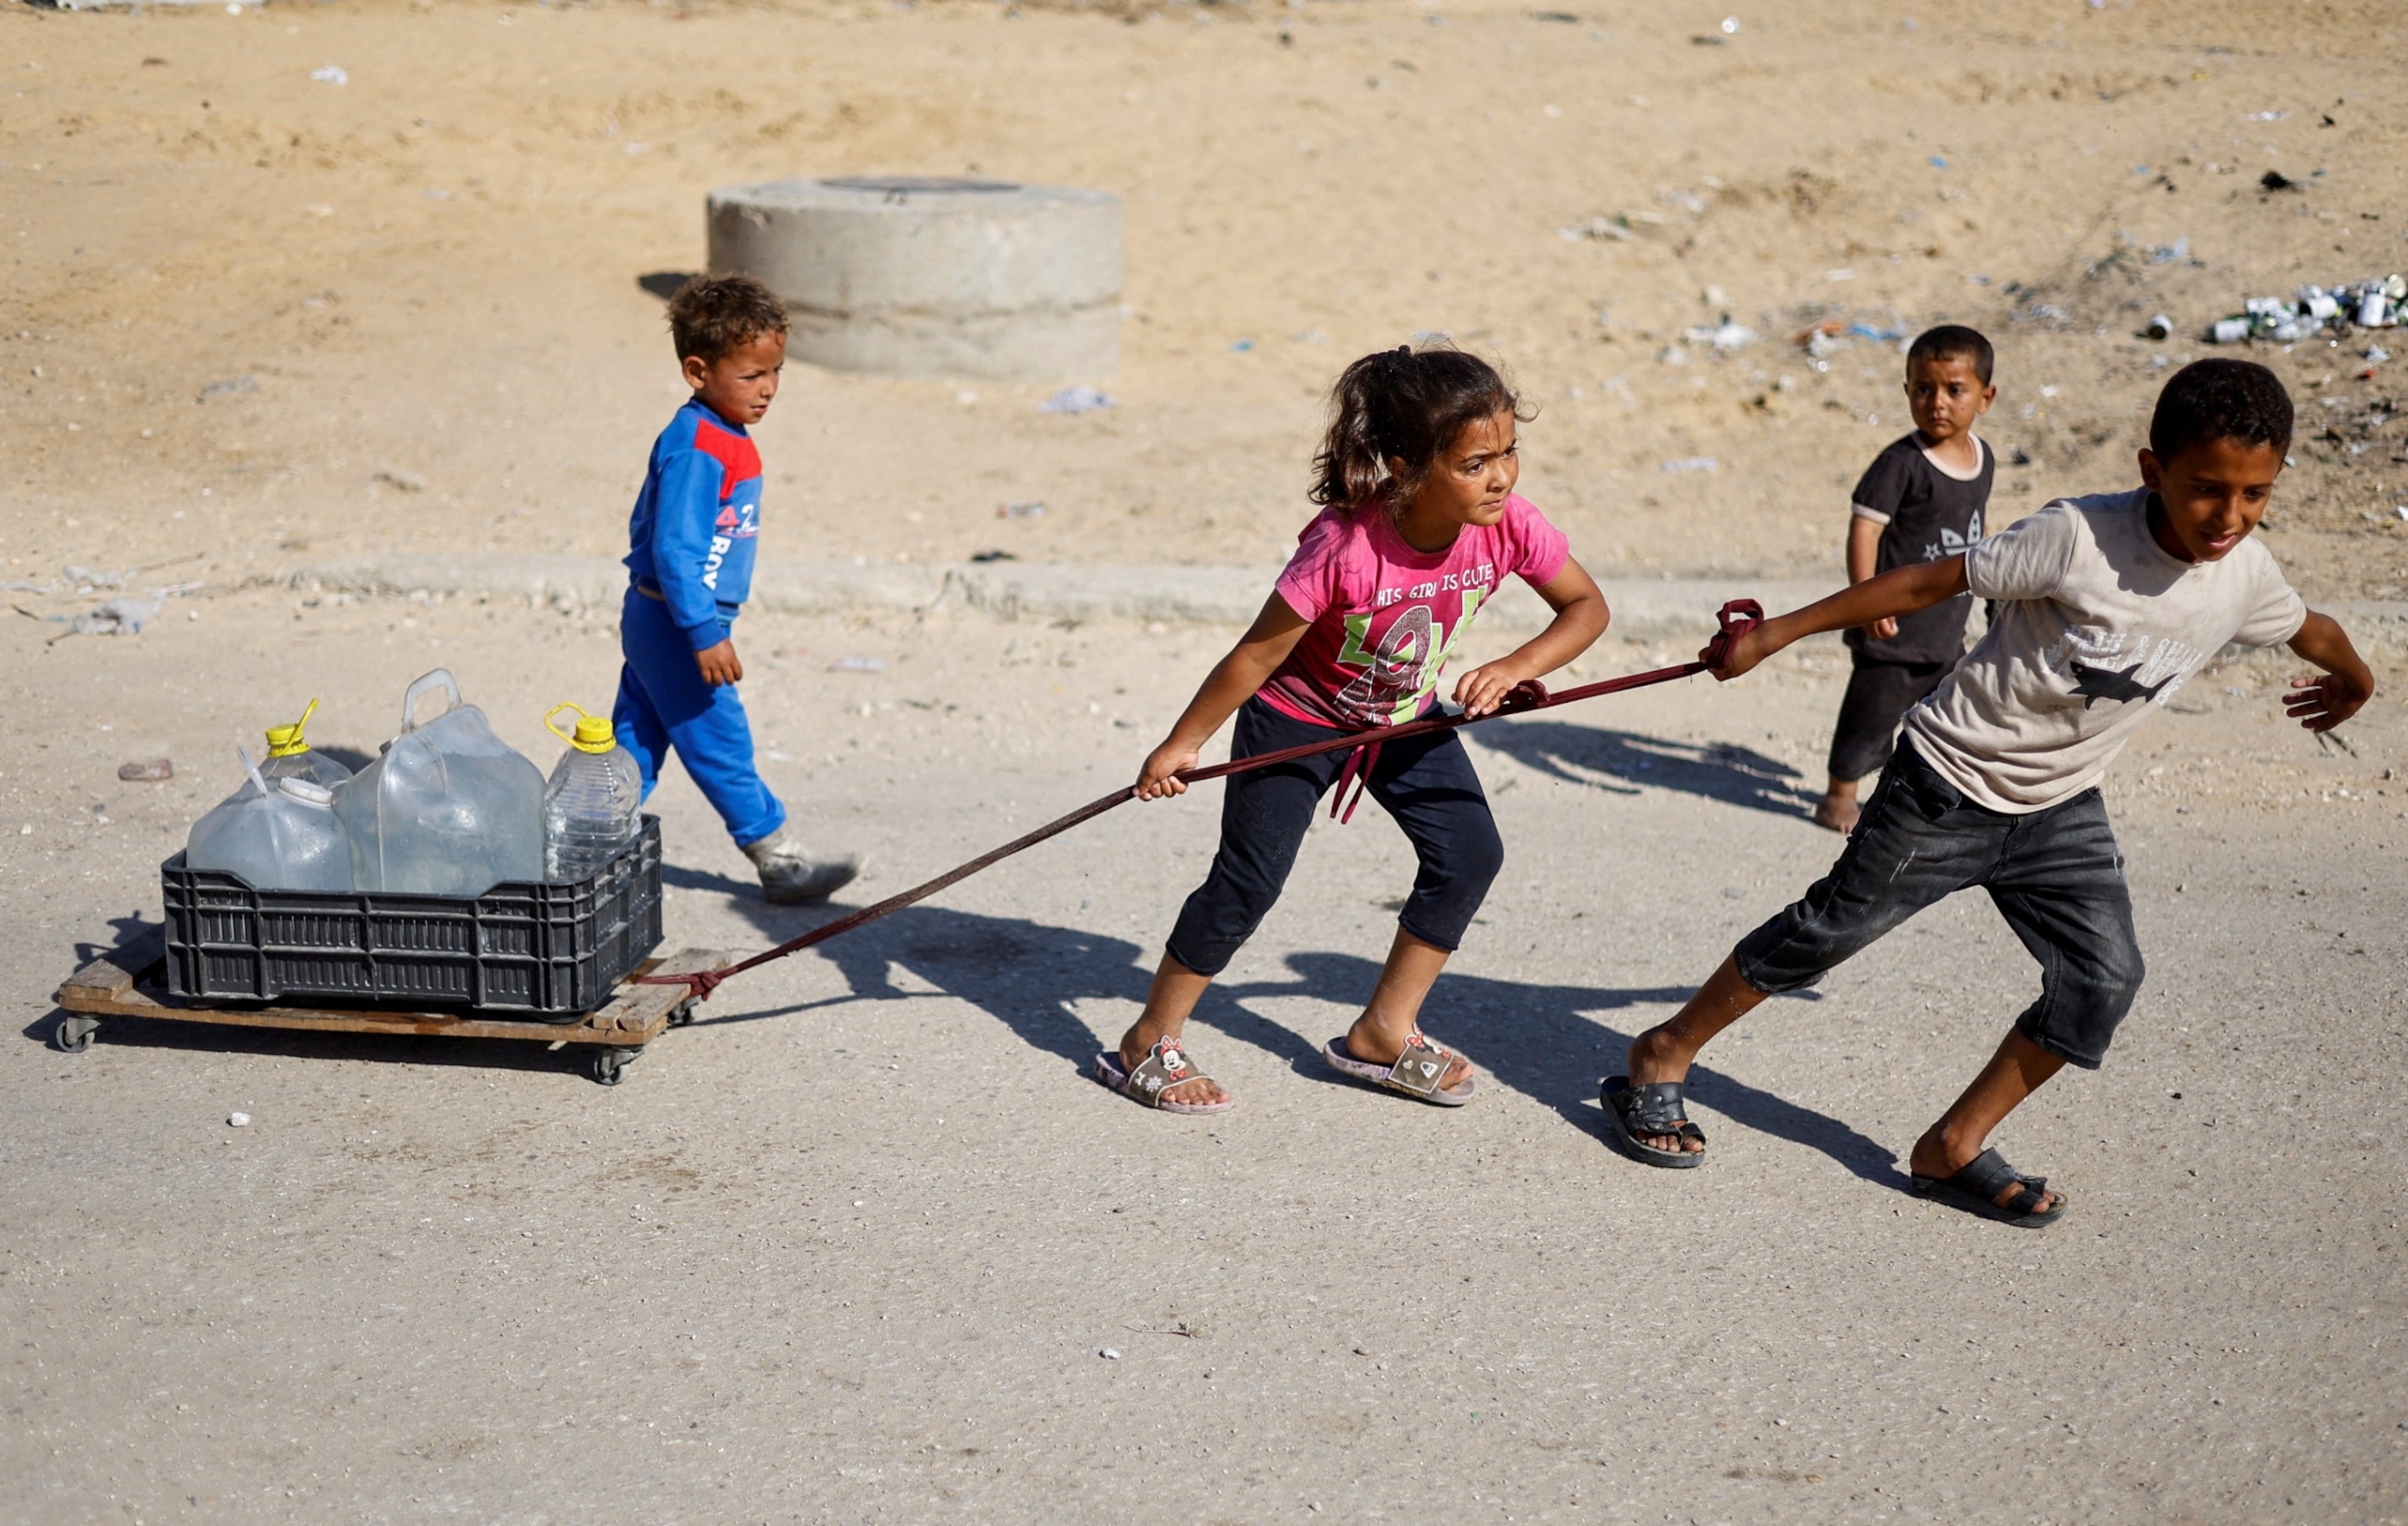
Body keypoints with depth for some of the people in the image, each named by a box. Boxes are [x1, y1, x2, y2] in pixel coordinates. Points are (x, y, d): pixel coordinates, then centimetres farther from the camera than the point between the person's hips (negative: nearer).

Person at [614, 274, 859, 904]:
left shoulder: (723, 439, 10)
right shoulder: (694, 449, -22)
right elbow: (674, 548, -26)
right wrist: (705, 634, -28)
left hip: (655, 621, 10)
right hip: (675, 624, -10)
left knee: (637, 740, 15)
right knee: (719, 744, -1)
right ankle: (779, 861, 6)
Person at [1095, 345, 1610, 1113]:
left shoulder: (1510, 527, -24)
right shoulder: (1345, 548, -38)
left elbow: (1587, 607, -8)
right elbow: (1257, 655, -26)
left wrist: (1514, 667, -25)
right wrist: (1182, 745, -17)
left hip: (1407, 716, 6)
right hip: (1298, 719, -6)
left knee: (1471, 854, 0)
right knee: (1248, 881, -5)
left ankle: (1383, 1033, 16)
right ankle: (1148, 1044, 12)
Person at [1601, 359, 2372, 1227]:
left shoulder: (2246, 578, -10)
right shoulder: (2080, 538, -28)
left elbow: (2314, 632, 14)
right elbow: (1924, 584, -20)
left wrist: (2354, 682, 37)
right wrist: (1775, 634, -16)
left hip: (2059, 807, 5)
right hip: (1949, 782, -5)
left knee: (2104, 977, -8)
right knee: (1828, 931, 4)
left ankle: (1953, 1150, 5)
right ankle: (1663, 1058, 23)